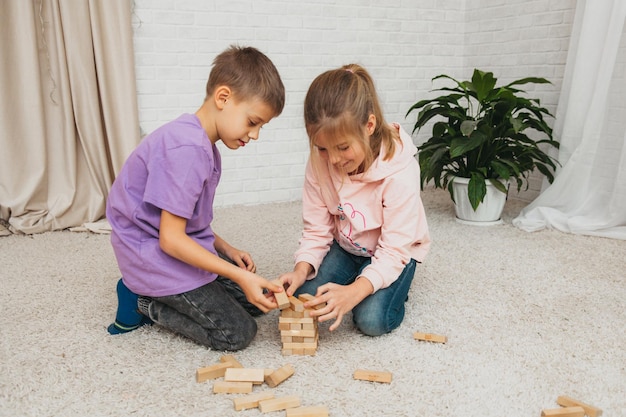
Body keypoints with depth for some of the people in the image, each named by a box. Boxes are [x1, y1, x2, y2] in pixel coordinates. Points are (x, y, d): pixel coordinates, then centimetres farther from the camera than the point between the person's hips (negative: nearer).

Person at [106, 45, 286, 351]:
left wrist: (225, 249, 4)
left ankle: (152, 296, 11)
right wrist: (240, 276, -25)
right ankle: (142, 304, 2)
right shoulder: (186, 149, -26)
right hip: (154, 255, -10)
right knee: (237, 333, -9)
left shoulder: (204, 145, 6)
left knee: (256, 300, 10)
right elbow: (171, 239, -27)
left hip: (184, 248, 10)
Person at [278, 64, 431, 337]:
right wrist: (301, 270, -29)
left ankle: (392, 290, 9)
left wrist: (354, 291, -43)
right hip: (344, 246, 4)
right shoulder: (319, 162, -19)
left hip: (392, 253, -4)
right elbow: (317, 229, -10)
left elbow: (393, 251, -29)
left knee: (372, 320, -25)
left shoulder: (399, 171, -31)